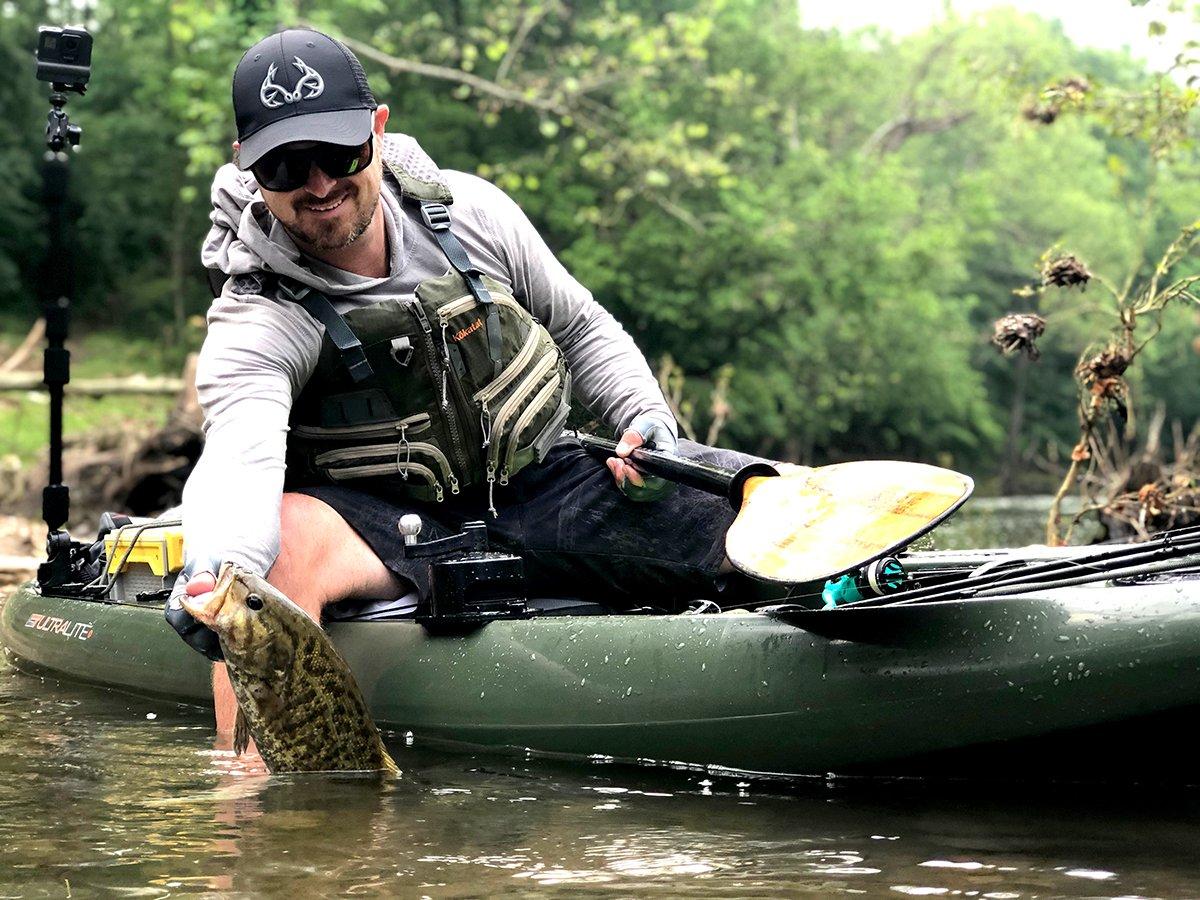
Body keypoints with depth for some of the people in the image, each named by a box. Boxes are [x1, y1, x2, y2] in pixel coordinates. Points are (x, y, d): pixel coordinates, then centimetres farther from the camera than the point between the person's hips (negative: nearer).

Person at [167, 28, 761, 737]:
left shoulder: (470, 212, -2)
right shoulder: (257, 322, -16)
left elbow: (581, 330, 14)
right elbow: (240, 452, -37)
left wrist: (645, 415, -5)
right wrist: (217, 566, -59)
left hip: (542, 484, 3)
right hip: (383, 520, -3)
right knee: (282, 541, -39)